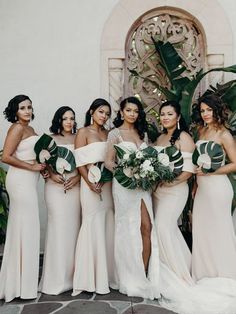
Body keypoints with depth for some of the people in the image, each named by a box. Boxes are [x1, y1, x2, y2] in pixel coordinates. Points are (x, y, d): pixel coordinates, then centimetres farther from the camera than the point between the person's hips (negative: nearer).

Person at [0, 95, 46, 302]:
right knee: (26, 227, -2)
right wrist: (32, 167, -14)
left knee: (21, 227, 13)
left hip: (27, 181, 9)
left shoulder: (29, 129, 16)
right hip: (21, 180, -9)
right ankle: (22, 283, 11)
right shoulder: (17, 128, -11)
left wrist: (42, 167, 0)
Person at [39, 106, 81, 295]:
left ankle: (71, 275, 14)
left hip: (75, 185, 2)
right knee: (58, 226, -4)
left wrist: (77, 177, -9)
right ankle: (56, 277, 6)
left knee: (73, 227, 2)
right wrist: (51, 174, -13)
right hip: (55, 186, -2)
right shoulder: (51, 139, 7)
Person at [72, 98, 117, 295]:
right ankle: (93, 277, 9)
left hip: (109, 184, 5)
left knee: (109, 227, 7)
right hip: (92, 183, -5)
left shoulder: (108, 134, 15)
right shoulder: (83, 132, 1)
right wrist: (90, 183, -16)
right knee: (94, 226, -2)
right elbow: (80, 162, -6)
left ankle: (107, 274, 20)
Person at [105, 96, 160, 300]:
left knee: (147, 227, -5)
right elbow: (109, 162, -3)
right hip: (124, 184, -4)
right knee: (129, 228, 1)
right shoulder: (115, 133, 2)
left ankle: (145, 275, 5)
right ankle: (132, 280, 14)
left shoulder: (143, 133, 16)